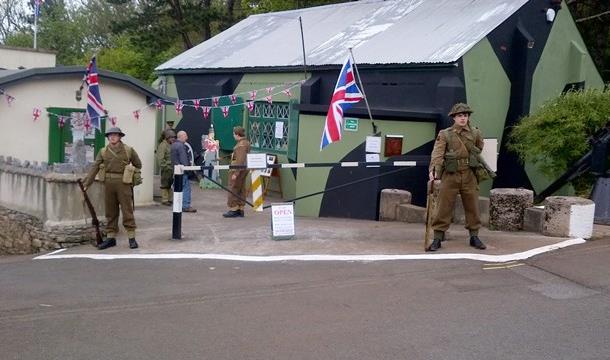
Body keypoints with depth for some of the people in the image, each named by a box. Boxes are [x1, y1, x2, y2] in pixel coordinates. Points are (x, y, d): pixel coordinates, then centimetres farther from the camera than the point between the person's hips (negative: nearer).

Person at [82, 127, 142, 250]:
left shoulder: (129, 150, 2)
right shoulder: (103, 152, 7)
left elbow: (138, 165, 11)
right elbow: (94, 168, 1)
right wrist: (86, 183, -5)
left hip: (123, 184, -3)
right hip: (108, 183, 3)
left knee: (127, 210, -1)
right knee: (110, 212, 9)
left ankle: (132, 238, 5)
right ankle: (110, 238, 16)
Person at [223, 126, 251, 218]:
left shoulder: (241, 144, -19)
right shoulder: (246, 142, 13)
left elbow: (240, 160, -24)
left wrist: (235, 173, -25)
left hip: (238, 169, -10)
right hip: (244, 169, 10)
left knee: (233, 190, -4)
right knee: (241, 190, 11)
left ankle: (233, 209, -1)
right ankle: (240, 210, 15)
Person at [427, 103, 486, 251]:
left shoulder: (475, 133, 7)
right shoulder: (445, 134, -1)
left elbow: (481, 152, 21)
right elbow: (437, 153, -14)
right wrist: (433, 170, -28)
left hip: (469, 176, 3)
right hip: (450, 176, -2)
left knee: (472, 207, 8)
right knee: (443, 208, -3)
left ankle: (474, 237, 21)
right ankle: (437, 238, 3)